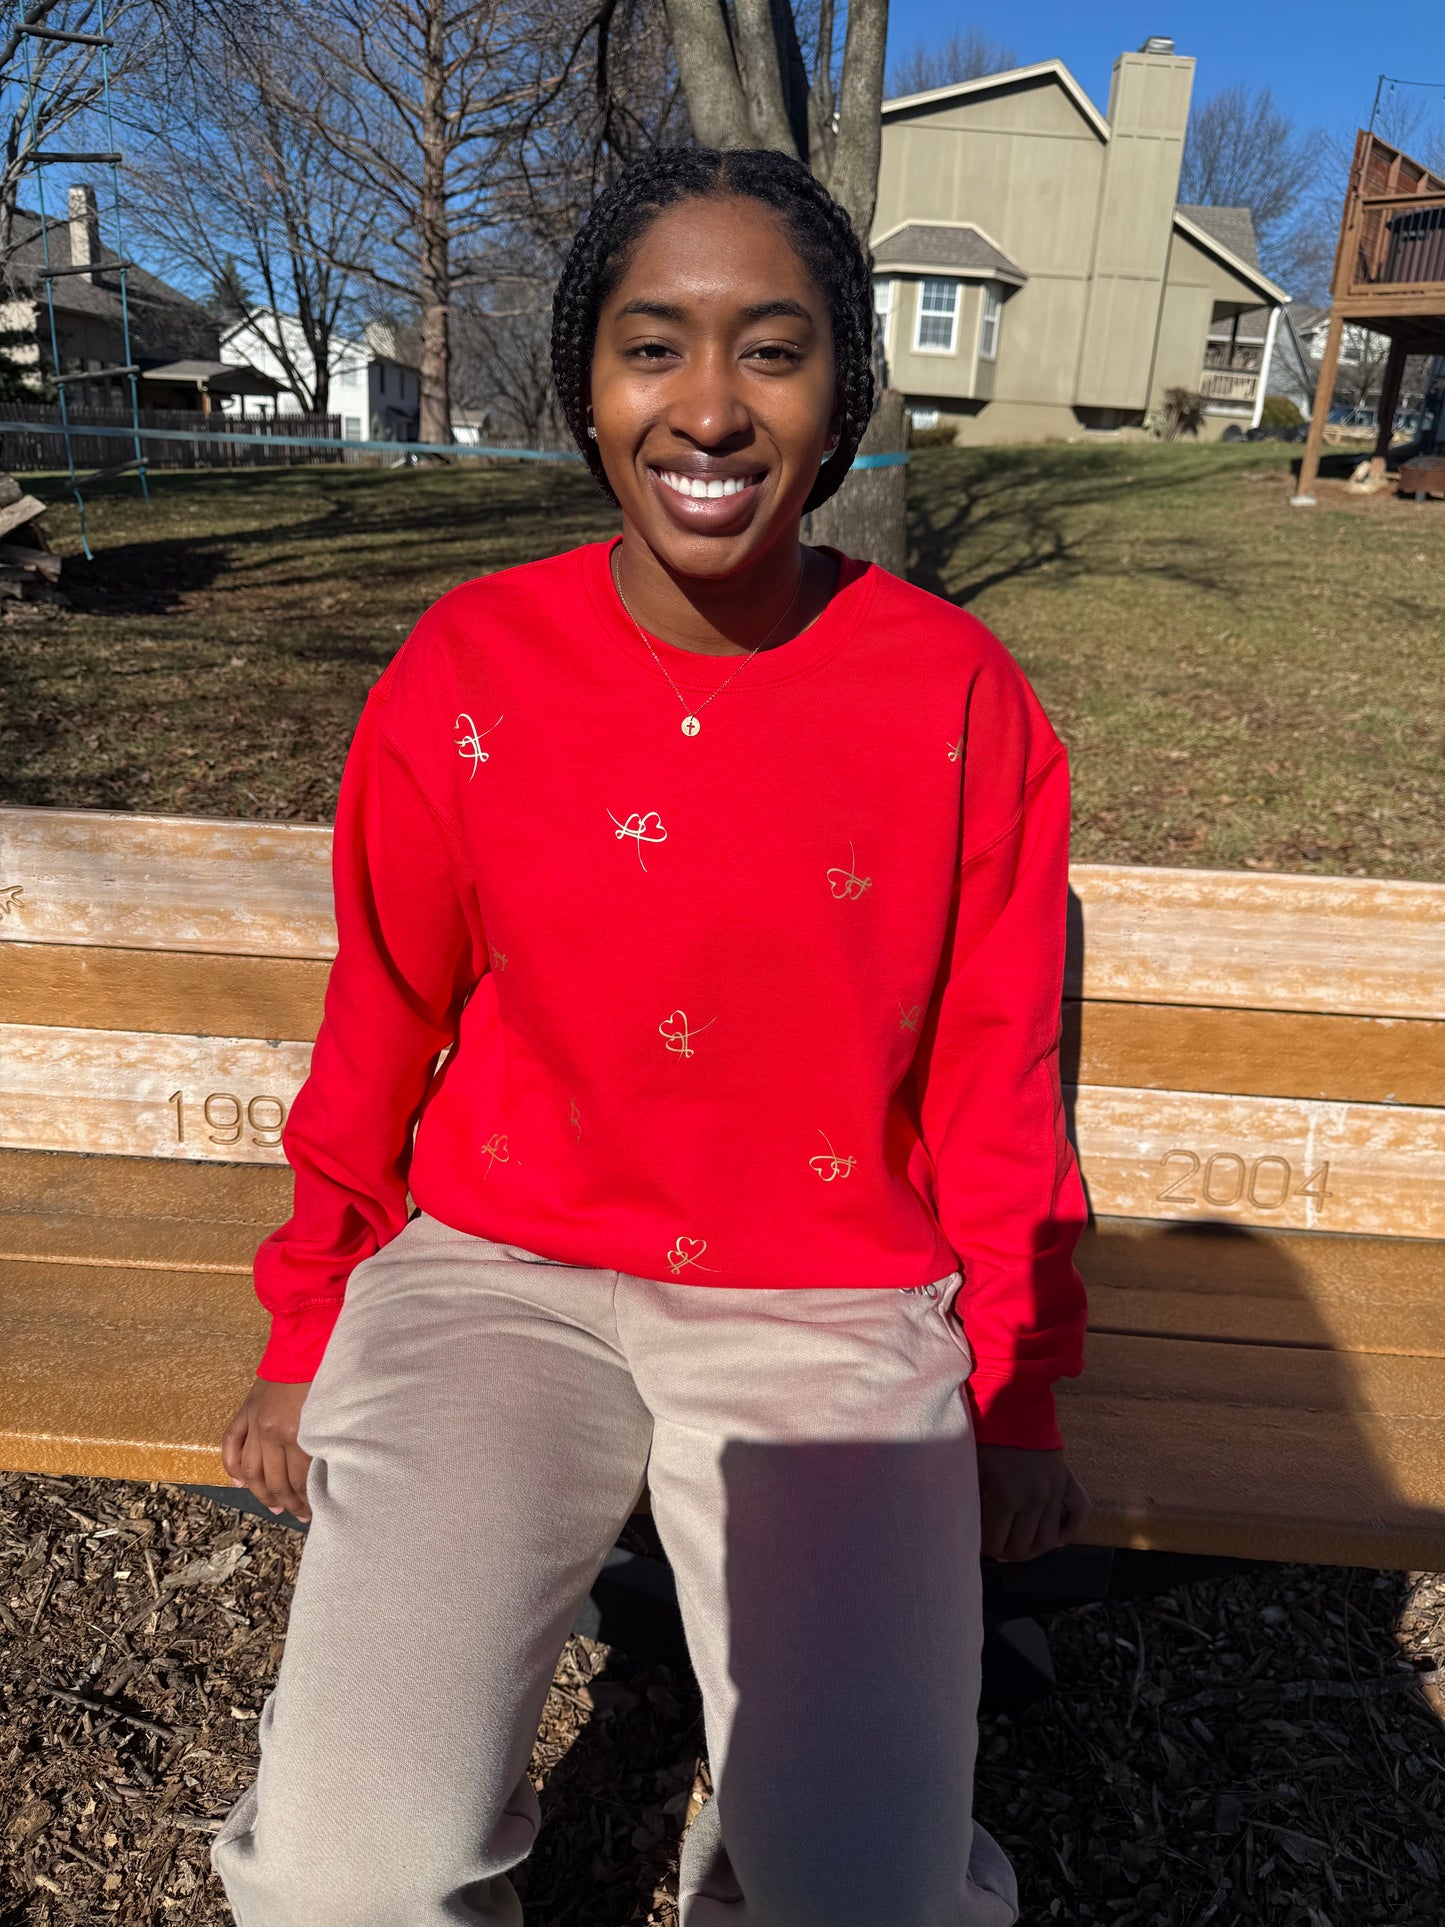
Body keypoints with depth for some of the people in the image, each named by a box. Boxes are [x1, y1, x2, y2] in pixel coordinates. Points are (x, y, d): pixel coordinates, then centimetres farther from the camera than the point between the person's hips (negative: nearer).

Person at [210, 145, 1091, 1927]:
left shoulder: (961, 700, -6)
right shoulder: (464, 673, -5)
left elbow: (994, 1081, 2)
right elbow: (376, 1034, 5)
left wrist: (1011, 1399, 10)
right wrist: (305, 1343, 14)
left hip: (833, 1310, 1)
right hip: (499, 1273, 1)